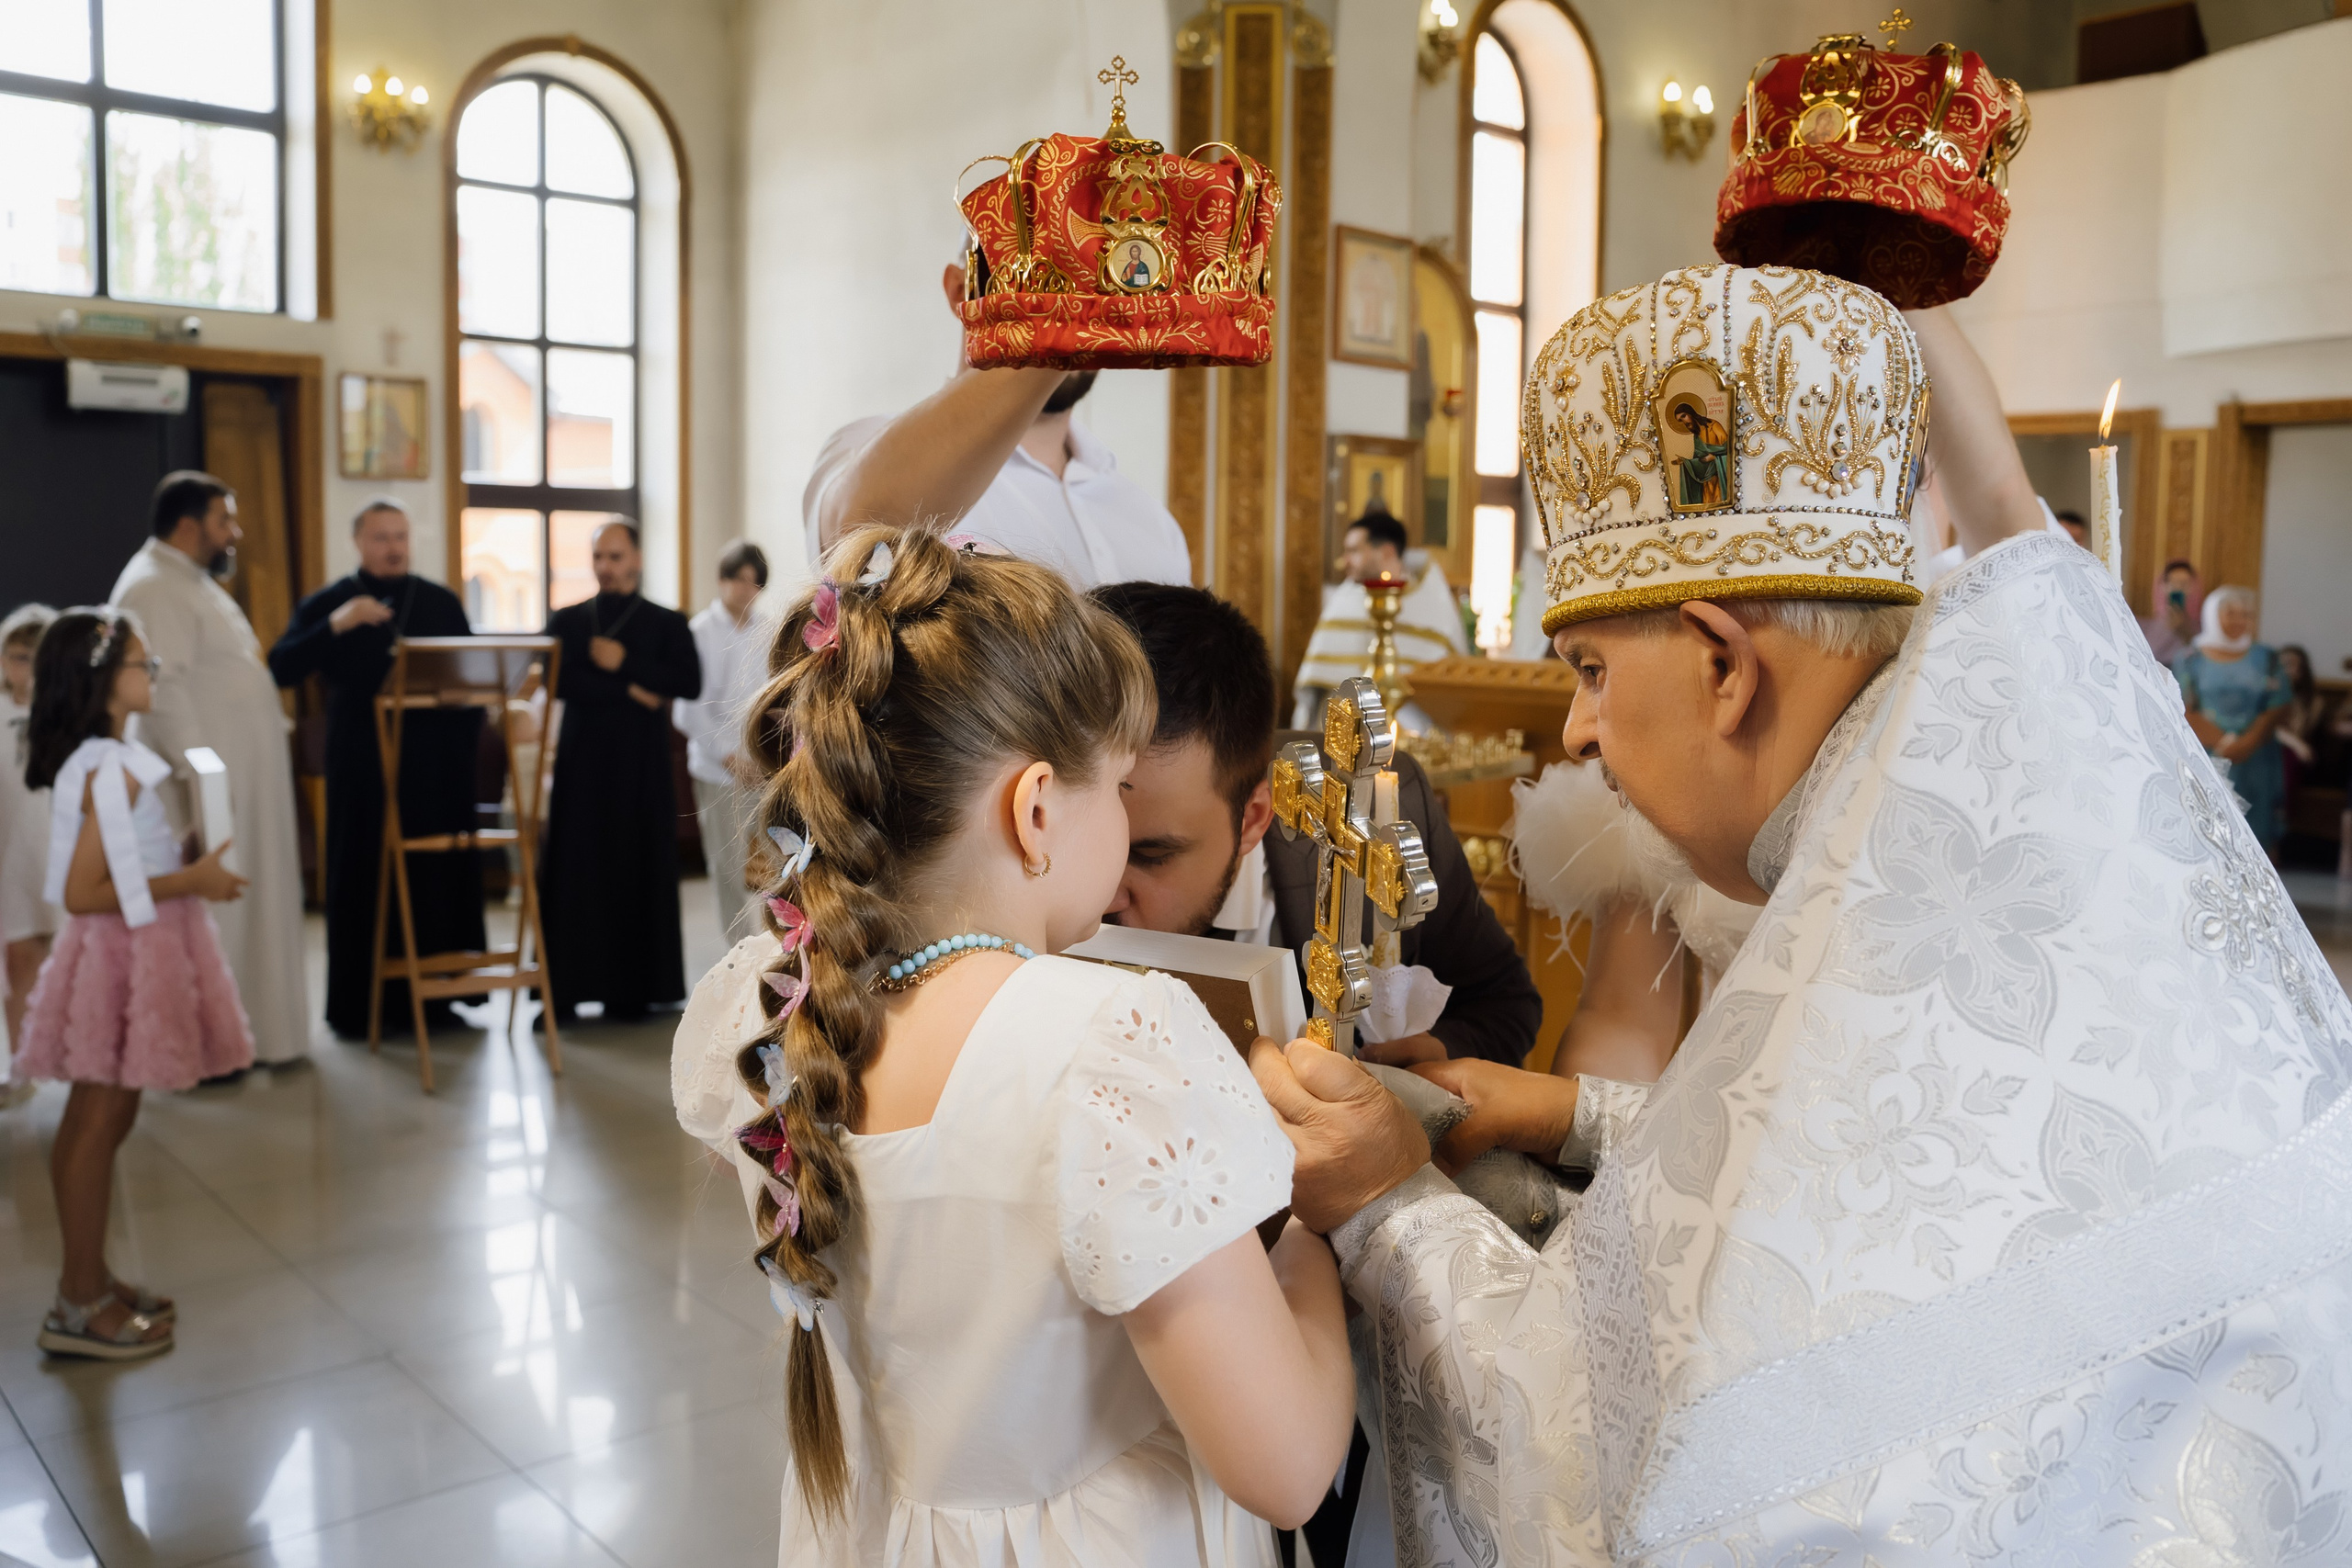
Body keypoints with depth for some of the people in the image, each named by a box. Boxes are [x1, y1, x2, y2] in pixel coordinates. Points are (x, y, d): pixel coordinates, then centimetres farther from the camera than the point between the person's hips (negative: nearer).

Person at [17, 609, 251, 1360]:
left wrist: (187, 871, 16)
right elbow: (82, 893, -24)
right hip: (121, 957, -10)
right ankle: (81, 1306, 9)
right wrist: (190, 882, -21)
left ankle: (87, 1280, 28)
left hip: (131, 956, 10)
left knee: (93, 1121, 16)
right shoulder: (109, 772, -21)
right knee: (99, 1123, -1)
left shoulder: (97, 763, 10)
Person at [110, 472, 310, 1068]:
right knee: (208, 912, -4)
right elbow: (165, 689, -23)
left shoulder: (190, 581, 18)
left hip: (240, 779, 10)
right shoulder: (152, 588, -15)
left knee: (240, 907, 14)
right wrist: (200, 775, -25)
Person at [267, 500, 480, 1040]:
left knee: (436, 878, 2)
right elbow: (282, 670, -9)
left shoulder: (442, 603, 11)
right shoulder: (327, 604, 4)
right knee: (362, 880, 0)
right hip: (362, 767, -2)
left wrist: (467, 746, 3)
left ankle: (427, 995, 12)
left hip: (434, 766, 2)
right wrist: (336, 625, -21)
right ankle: (356, 1005, 7)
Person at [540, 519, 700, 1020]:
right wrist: (633, 692, -12)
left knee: (637, 872, 0)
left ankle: (632, 990, 6)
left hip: (642, 764, -1)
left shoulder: (667, 623, 7)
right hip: (582, 759, 1)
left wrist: (624, 664, -13)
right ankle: (564, 991, 2)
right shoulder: (566, 621, 10)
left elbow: (690, 683, -8)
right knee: (574, 873, -2)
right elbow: (559, 681, -7)